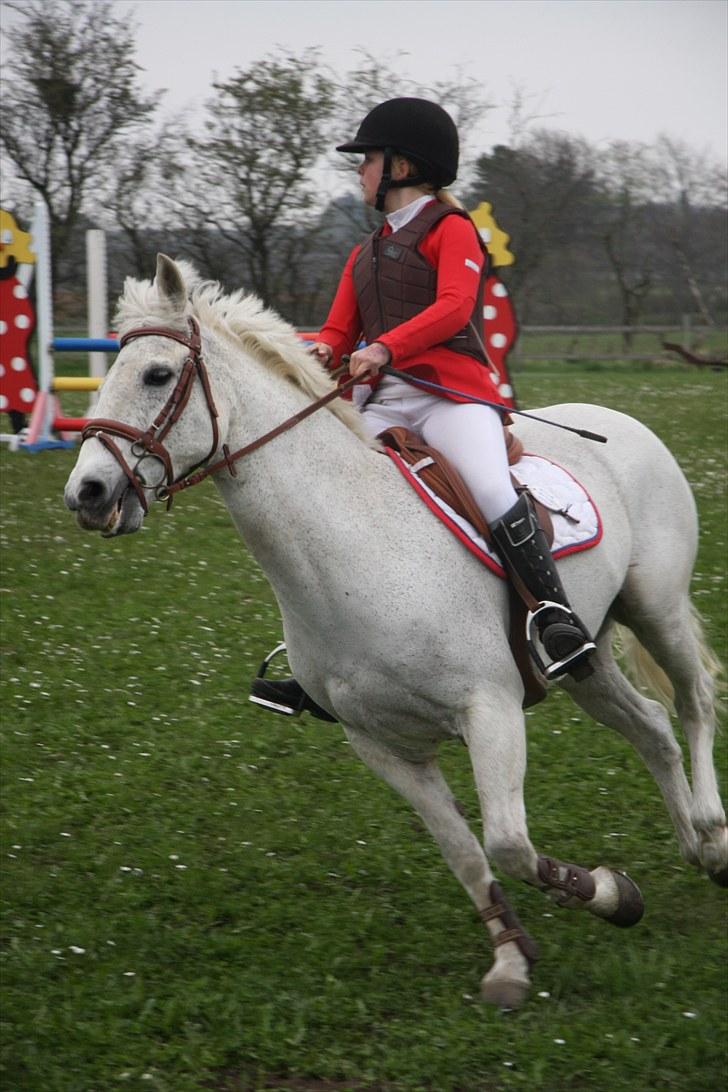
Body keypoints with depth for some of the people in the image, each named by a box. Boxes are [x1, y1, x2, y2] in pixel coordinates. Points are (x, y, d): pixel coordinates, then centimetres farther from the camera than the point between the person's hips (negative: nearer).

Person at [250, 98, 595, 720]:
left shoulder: (450, 229, 2)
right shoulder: (366, 254, 26)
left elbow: (453, 306, -15)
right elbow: (339, 331, 18)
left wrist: (384, 348, -27)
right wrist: (321, 353, -7)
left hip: (453, 394, -7)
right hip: (383, 406, 7)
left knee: (490, 489, -33)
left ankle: (556, 615, -25)